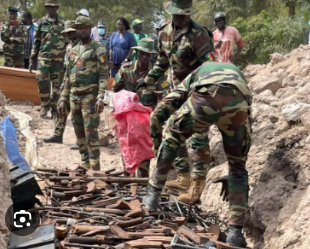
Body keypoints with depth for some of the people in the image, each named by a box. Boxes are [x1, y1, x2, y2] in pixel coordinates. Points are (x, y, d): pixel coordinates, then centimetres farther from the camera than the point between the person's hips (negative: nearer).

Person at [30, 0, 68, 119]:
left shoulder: (63, 23, 4)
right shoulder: (41, 22, 7)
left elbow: (68, 43, 8)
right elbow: (36, 42, 10)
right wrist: (32, 60, 8)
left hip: (59, 59, 0)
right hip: (43, 57, 0)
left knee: (57, 85, 3)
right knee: (42, 81, -12)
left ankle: (54, 109, 14)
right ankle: (45, 105, 7)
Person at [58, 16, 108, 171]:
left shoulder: (98, 49, -4)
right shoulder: (73, 51, 16)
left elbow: (104, 75, -11)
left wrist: (101, 97, -21)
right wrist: (63, 99, 15)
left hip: (90, 96, -7)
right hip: (74, 97, 7)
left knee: (91, 133, -10)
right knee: (79, 134, 10)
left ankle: (95, 168, -7)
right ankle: (85, 164, 19)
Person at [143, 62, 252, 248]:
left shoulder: (197, 73, 42)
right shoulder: (238, 74, 44)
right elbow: (247, 130, 39)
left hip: (205, 99, -1)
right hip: (238, 105, 2)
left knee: (172, 138, 28)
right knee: (238, 168, 20)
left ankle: (153, 194, 29)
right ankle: (236, 232, 16)